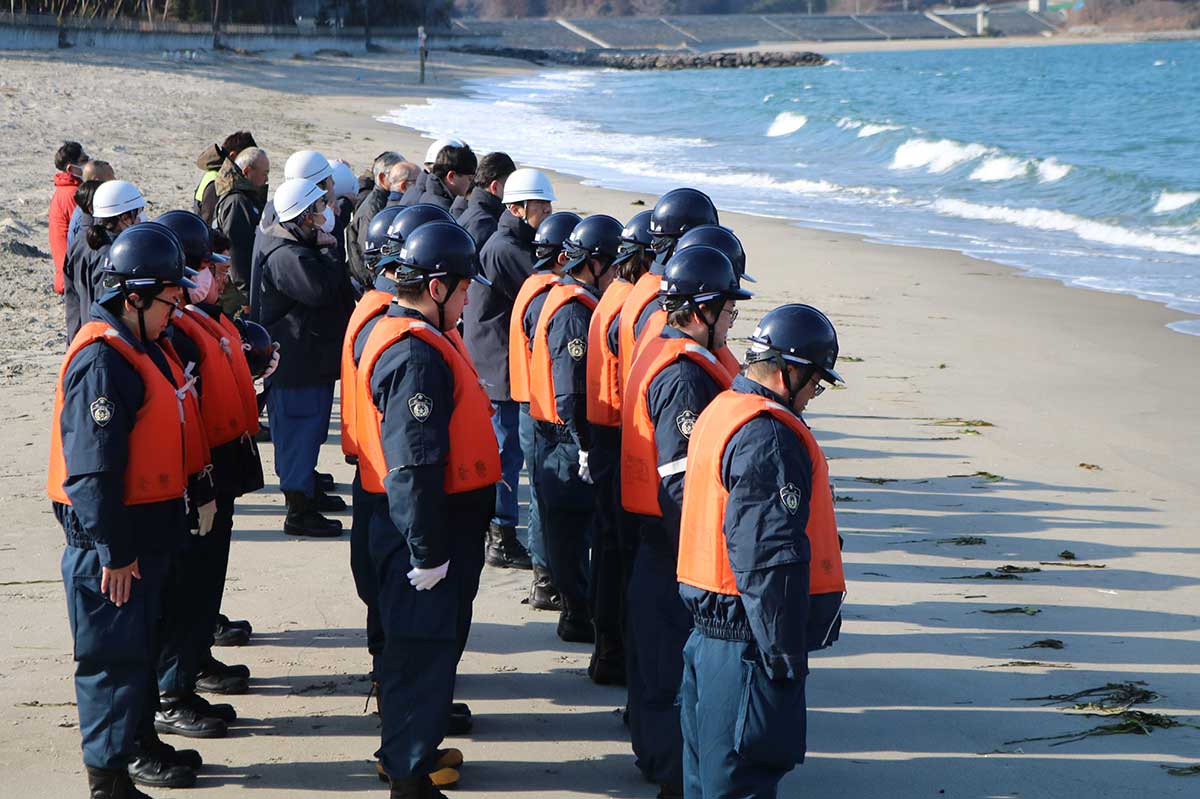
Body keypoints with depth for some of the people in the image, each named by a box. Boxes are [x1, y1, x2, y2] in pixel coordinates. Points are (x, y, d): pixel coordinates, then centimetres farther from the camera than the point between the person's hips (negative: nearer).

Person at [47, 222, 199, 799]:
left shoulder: (138, 347, 11)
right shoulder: (102, 361, -22)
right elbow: (93, 465, -24)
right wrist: (111, 550, -22)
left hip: (146, 530, 10)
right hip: (110, 538, -10)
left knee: (141, 643, 21)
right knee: (114, 654, -3)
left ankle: (137, 740, 35)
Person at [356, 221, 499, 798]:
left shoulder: (426, 339, 12)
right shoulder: (416, 355, -23)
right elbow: (414, 464, -26)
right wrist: (428, 551, -23)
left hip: (444, 520, 11)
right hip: (426, 527, -11)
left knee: (435, 639, 21)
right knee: (422, 647, -2)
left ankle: (411, 747, 35)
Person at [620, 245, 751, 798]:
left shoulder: (659, 353, 10)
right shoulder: (686, 375, -22)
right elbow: (682, 478, -25)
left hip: (653, 526, 11)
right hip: (678, 528, -11)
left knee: (655, 640, 19)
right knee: (681, 652, -4)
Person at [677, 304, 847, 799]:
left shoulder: (720, 411, 13)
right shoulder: (770, 438, -20)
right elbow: (770, 557, -24)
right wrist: (786, 655, -20)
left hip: (710, 625, 10)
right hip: (749, 641, -10)